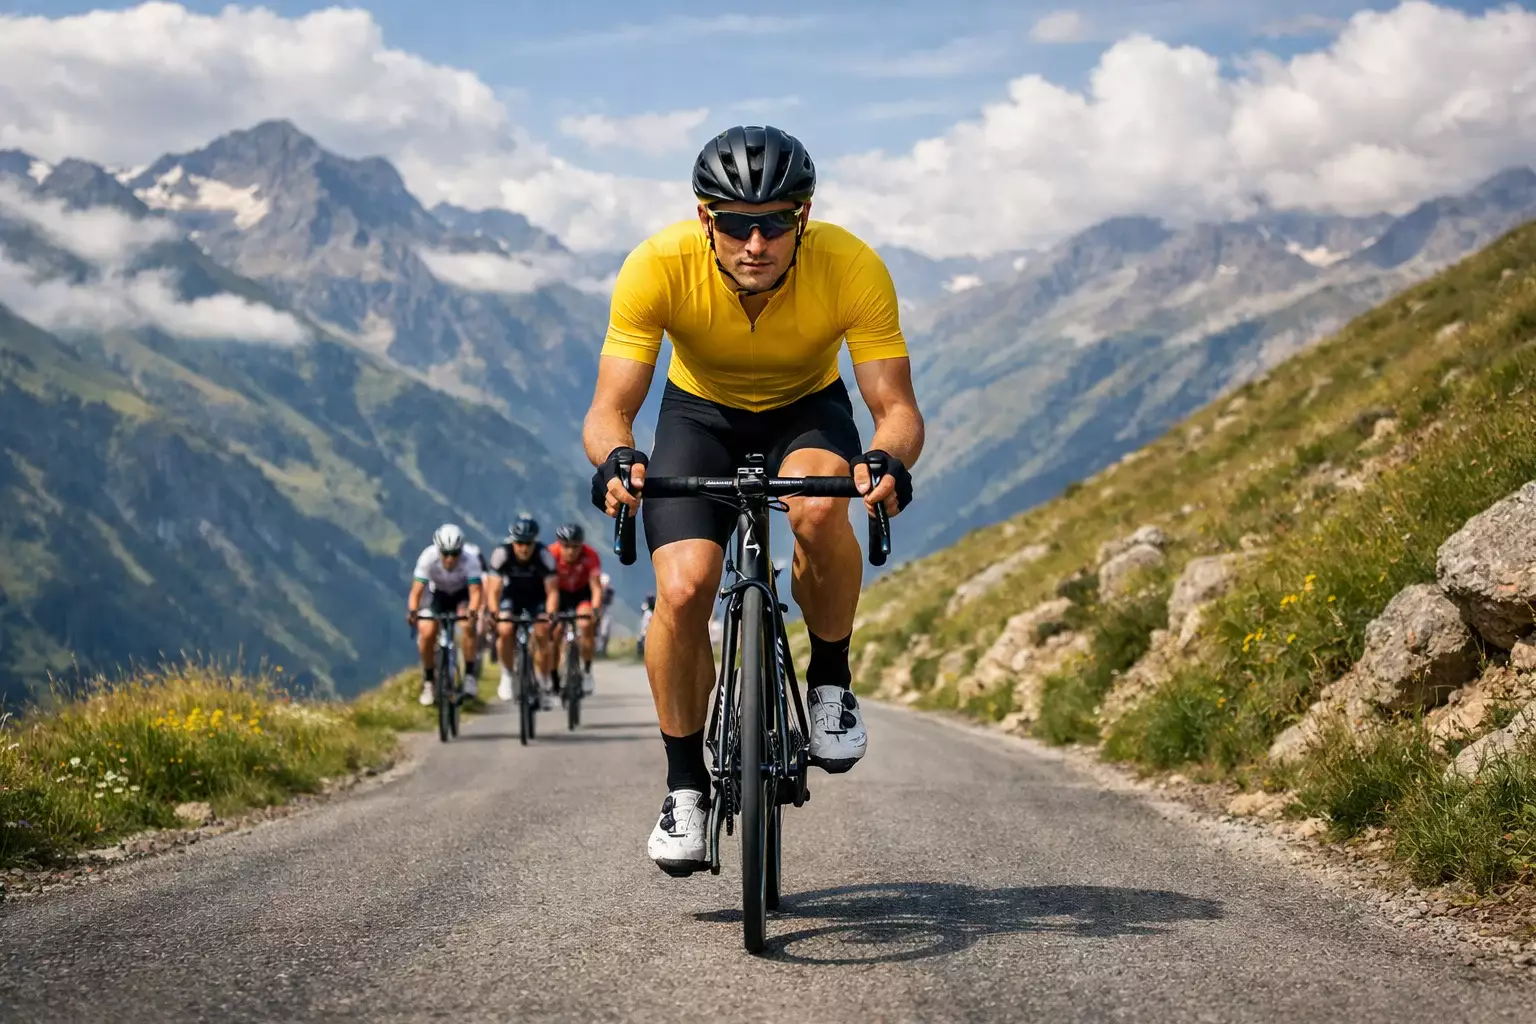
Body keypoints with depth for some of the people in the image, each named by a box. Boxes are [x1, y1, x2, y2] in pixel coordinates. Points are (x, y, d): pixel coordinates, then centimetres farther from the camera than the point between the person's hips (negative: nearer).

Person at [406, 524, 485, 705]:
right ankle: (428, 683, 1)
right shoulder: (428, 557, -32)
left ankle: (469, 676, -18)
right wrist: (412, 611, -52)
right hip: (439, 594, 1)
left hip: (463, 594, -1)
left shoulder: (470, 559, -34)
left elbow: (475, 591, -39)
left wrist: (472, 612, -58)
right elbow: (417, 590, -34)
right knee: (426, 633, -18)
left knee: (468, 626, -30)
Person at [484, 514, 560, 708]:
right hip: (512, 593, 0)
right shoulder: (501, 553, -30)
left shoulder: (544, 555, -30)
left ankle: (543, 685, 4)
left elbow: (552, 591, -28)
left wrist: (551, 614, -43)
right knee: (505, 630, -24)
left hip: (537, 595, 0)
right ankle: (507, 676, -4)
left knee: (542, 635, -14)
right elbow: (493, 590, -29)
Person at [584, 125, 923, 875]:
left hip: (807, 412, 0)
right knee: (682, 589, -22)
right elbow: (609, 409, -29)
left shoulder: (853, 268, -30)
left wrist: (889, 459, -52)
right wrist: (615, 460, -52)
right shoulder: (658, 266, -30)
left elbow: (897, 406, -29)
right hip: (701, 415, 1)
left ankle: (830, 681, -9)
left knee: (818, 507, -36)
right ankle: (685, 785, -1)